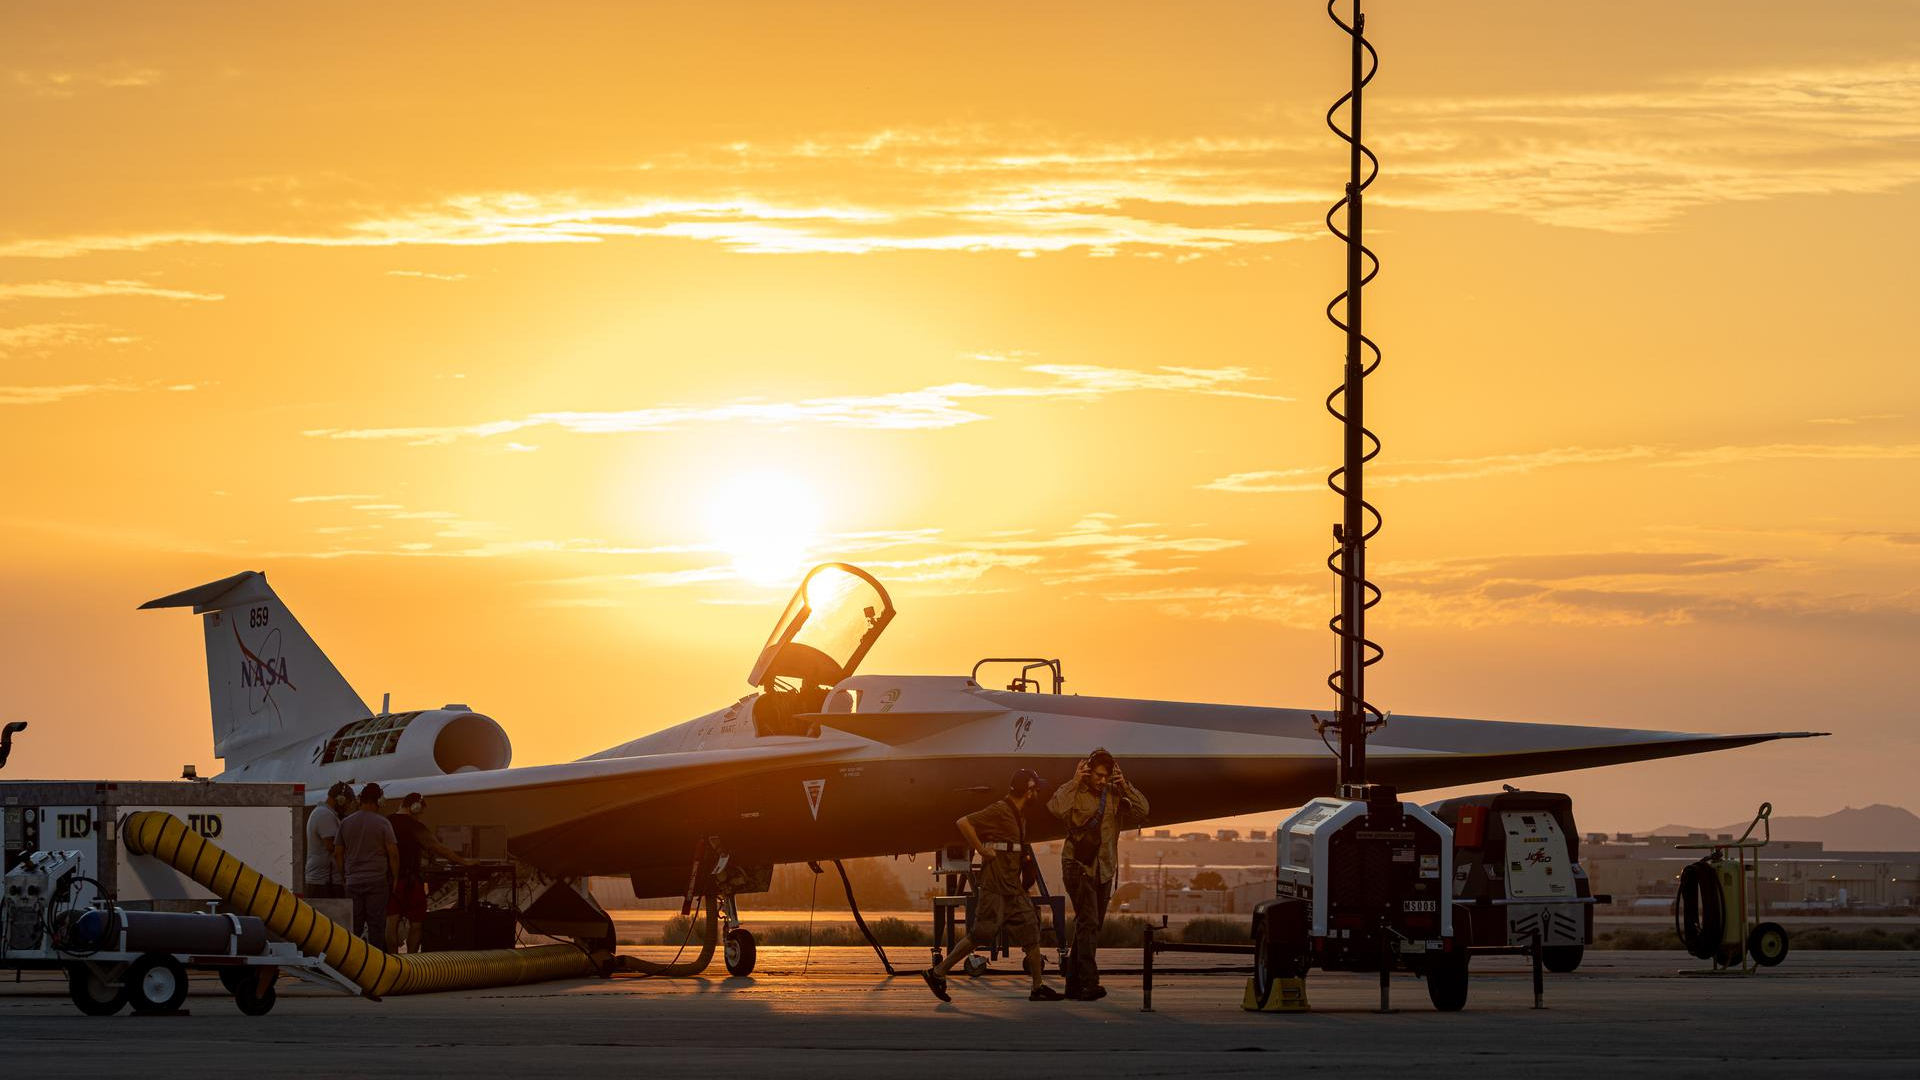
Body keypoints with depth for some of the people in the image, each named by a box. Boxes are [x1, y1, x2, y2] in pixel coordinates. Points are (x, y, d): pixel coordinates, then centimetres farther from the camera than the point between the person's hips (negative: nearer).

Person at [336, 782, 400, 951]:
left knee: (353, 926, 6)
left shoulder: (345, 823, 7)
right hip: (377, 880, -3)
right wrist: (395, 878, 4)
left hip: (353, 880, 3)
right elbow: (393, 853, -6)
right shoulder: (382, 823, -4)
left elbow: (339, 853, 10)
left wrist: (343, 877, 18)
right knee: (376, 925, 0)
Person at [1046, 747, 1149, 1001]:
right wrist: (1075, 782, -20)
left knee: (1092, 927, 10)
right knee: (1088, 923, -17)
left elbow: (1142, 810, 2)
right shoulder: (1073, 792, -6)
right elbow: (1056, 808, -26)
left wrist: (1125, 785, -6)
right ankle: (1089, 984, -24)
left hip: (1104, 869, 6)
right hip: (1079, 866, -6)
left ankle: (1074, 984, 18)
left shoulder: (1114, 794, 9)